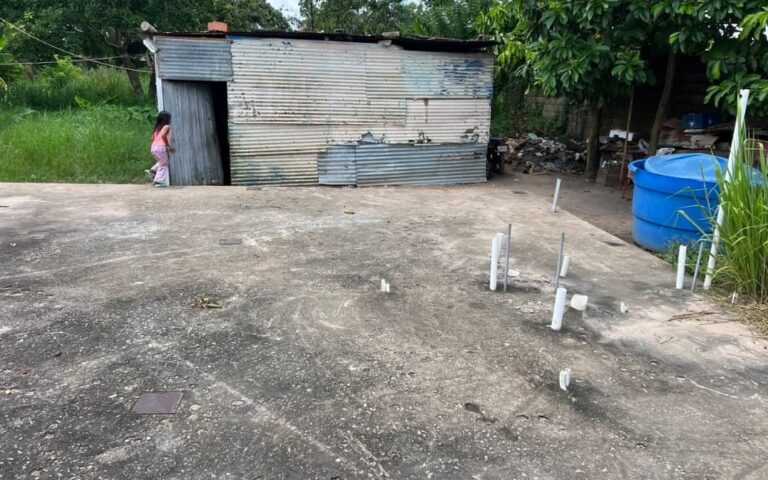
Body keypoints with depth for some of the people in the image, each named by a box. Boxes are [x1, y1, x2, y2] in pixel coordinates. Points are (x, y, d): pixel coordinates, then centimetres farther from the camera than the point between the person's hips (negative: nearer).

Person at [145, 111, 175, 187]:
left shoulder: (157, 128, 20)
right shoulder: (167, 127, -2)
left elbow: (153, 138, 17)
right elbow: (163, 135, -22)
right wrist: (168, 146, -16)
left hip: (153, 147, 8)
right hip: (161, 147, -8)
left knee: (162, 162, 29)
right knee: (164, 164, 4)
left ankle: (152, 171, 14)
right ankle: (159, 181, -2)